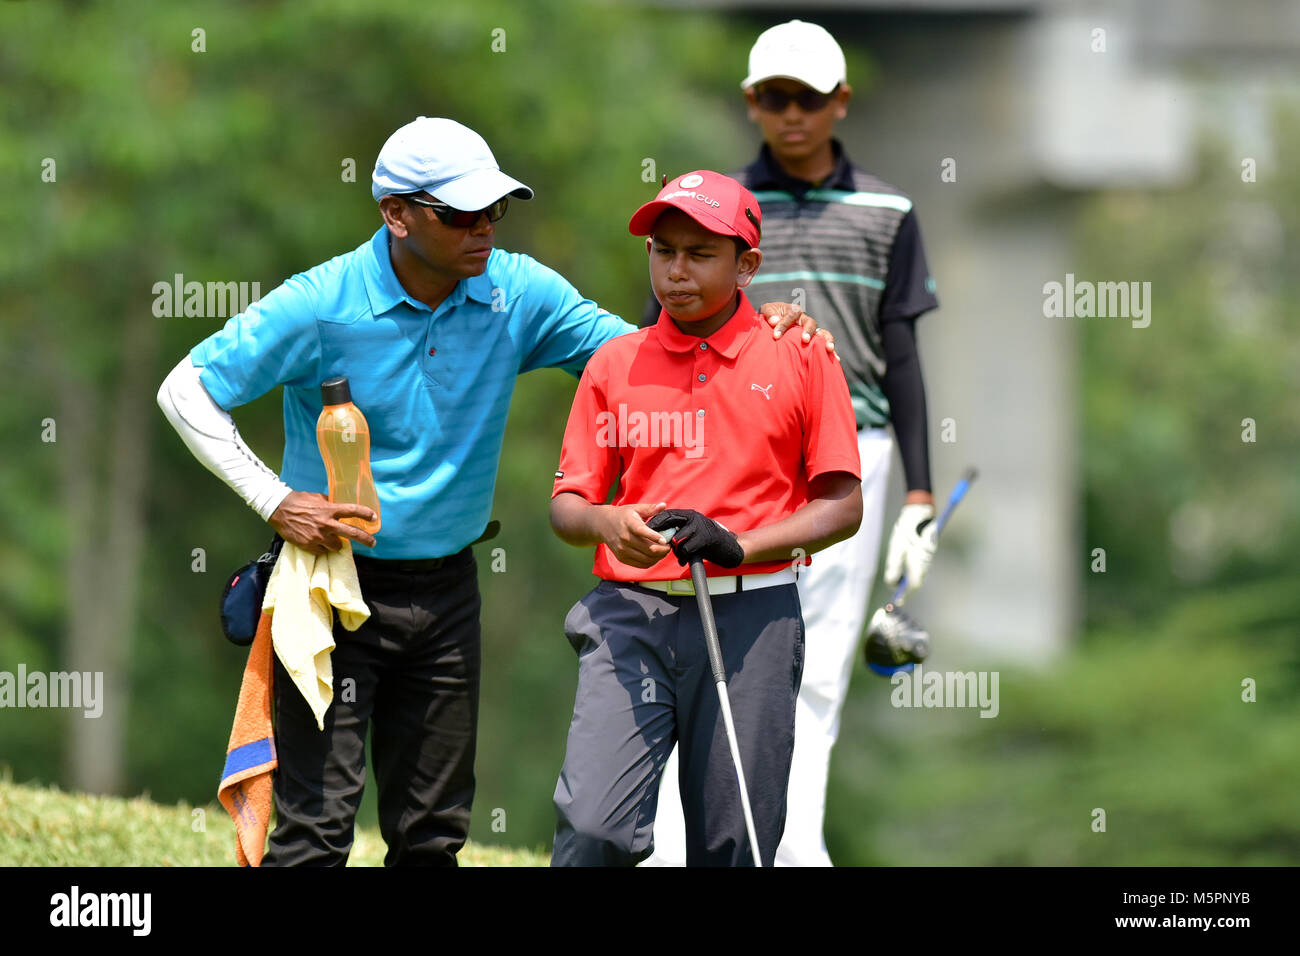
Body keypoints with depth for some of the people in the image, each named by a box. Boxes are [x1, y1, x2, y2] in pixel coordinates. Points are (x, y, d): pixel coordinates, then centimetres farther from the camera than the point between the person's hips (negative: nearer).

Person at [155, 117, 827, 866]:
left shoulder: (518, 293, -2)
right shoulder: (321, 305, -14)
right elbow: (187, 391, -8)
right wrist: (274, 501, -16)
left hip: (447, 590, 5)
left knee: (434, 832, 11)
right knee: (317, 829, -10)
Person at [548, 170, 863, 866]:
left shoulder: (799, 357, 5)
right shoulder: (613, 364, 11)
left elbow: (842, 507, 2)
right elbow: (566, 506, 13)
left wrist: (736, 544, -13)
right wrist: (607, 525, -11)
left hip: (750, 618, -1)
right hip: (631, 613, 1)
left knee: (733, 847, 0)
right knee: (592, 832, -15)